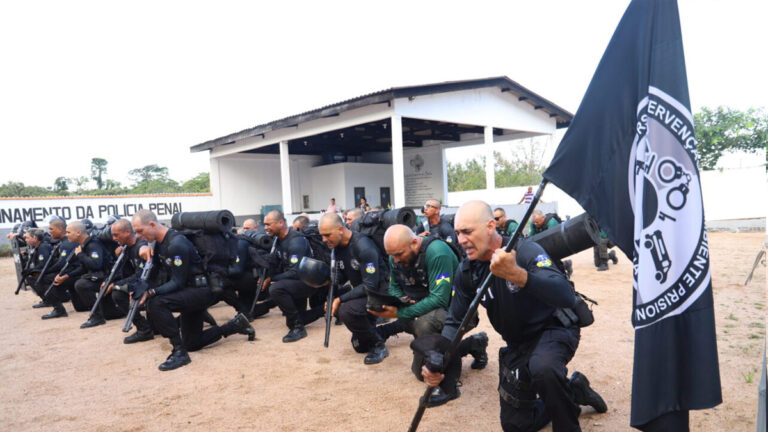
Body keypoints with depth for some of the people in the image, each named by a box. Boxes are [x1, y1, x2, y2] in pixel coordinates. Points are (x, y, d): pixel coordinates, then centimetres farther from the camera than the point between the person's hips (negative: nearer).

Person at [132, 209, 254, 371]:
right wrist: (143, 289, -8)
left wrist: (151, 293, -30)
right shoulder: (160, 243, 5)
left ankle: (179, 352, -21)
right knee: (192, 344, 15)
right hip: (189, 292, 10)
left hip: (201, 290, -10)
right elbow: (159, 276, 9)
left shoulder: (176, 244, -24)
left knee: (156, 303, -31)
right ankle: (235, 325, 27)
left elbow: (177, 282, -23)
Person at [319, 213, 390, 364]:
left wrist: (341, 299, -28)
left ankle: (378, 346, -15)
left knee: (346, 310, -35)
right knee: (360, 346, 15)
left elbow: (371, 286, -28)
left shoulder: (363, 246, -27)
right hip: (361, 292, 9)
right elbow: (342, 275, 9)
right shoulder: (338, 246, -2)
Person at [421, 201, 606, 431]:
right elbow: (455, 322, -6)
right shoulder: (466, 271, -10)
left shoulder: (525, 250, -27)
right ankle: (575, 390, 32)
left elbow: (567, 296, -40)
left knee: (541, 367, -40)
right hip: (518, 343, 6)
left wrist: (517, 275, -57)